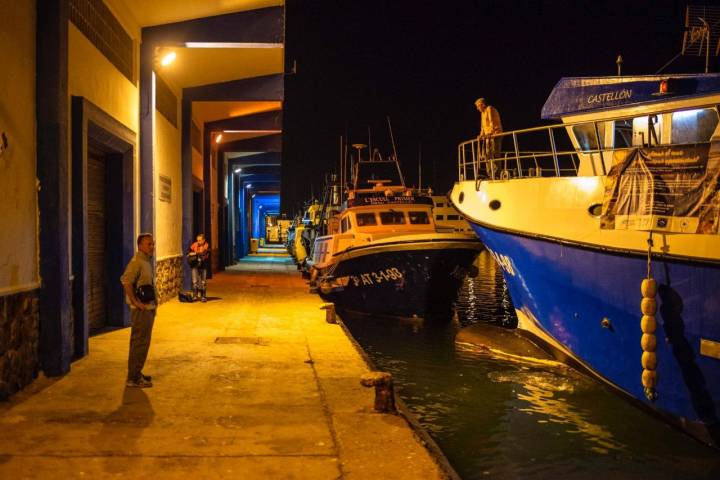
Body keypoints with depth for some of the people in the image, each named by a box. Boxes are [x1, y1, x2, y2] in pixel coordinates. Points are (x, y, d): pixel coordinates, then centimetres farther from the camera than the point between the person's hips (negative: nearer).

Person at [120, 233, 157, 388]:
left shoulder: (146, 262, 15)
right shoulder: (136, 262, -16)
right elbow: (126, 281, -30)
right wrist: (135, 302, -26)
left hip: (149, 308, 10)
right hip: (142, 310, -10)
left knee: (140, 342, 17)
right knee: (140, 343, -6)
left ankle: (136, 374, 27)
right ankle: (133, 378, 0)